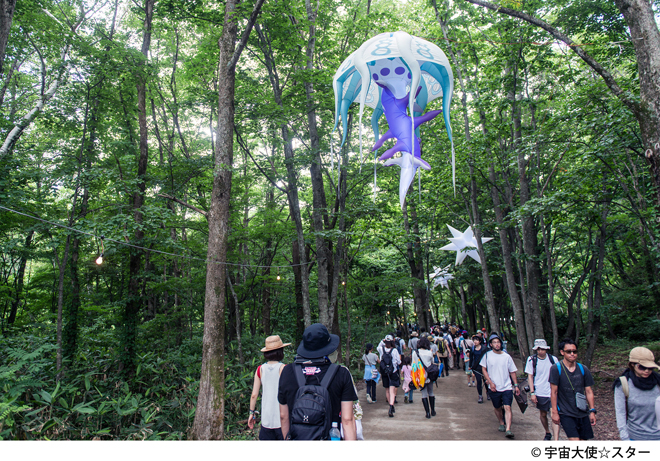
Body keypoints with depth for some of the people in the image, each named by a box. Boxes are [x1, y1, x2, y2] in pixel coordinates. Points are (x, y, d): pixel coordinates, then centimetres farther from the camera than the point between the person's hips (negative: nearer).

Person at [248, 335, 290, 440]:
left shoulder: (260, 369, 1)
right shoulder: (283, 368, -11)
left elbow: (254, 395, 5)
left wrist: (252, 413, 16)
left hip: (266, 419, 4)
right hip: (282, 419, -4)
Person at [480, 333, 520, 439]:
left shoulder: (507, 356, -1)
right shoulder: (487, 355, -3)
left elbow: (512, 372, 8)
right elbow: (484, 369, 1)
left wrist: (516, 385, 4)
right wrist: (490, 382, -8)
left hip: (507, 387, -1)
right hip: (494, 388, 1)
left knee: (507, 407, -14)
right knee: (497, 408, 15)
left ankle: (508, 430, -15)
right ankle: (502, 423, 39)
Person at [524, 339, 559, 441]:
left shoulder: (553, 359, -4)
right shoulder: (531, 359, -6)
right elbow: (530, 376, -2)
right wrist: (532, 392, -7)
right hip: (539, 393, 1)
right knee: (543, 414, 16)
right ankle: (547, 433, 40)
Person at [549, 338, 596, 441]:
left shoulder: (583, 369, 3)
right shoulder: (556, 369, -10)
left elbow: (589, 391, 9)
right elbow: (554, 392, -7)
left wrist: (592, 411, 4)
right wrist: (554, 412, -8)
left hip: (582, 413, 4)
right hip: (565, 413, -4)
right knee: (575, 439, -15)